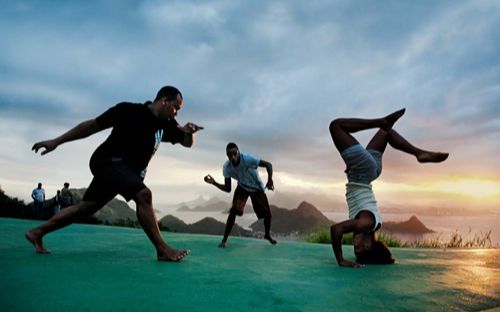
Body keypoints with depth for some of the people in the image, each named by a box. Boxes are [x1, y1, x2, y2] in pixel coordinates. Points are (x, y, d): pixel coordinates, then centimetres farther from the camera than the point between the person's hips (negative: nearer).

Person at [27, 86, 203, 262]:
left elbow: (187, 143, 10)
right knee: (143, 195, -25)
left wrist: (188, 132, -15)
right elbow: (92, 125, -7)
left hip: (126, 171, 8)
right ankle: (162, 250, -22)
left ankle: (37, 233, 27)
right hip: (108, 161, -8)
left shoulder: (165, 124, 5)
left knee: (86, 208, 12)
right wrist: (57, 141, -4)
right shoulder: (129, 110, -13)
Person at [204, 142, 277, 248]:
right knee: (234, 211, -21)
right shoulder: (227, 167, -24)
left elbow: (268, 164, -29)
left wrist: (270, 180, -45)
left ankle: (267, 234, 31)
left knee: (267, 213, 0)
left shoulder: (247, 159, -36)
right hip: (242, 188, 1)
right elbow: (228, 189, -17)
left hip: (257, 188, -1)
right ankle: (225, 239, -7)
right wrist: (214, 183, -32)